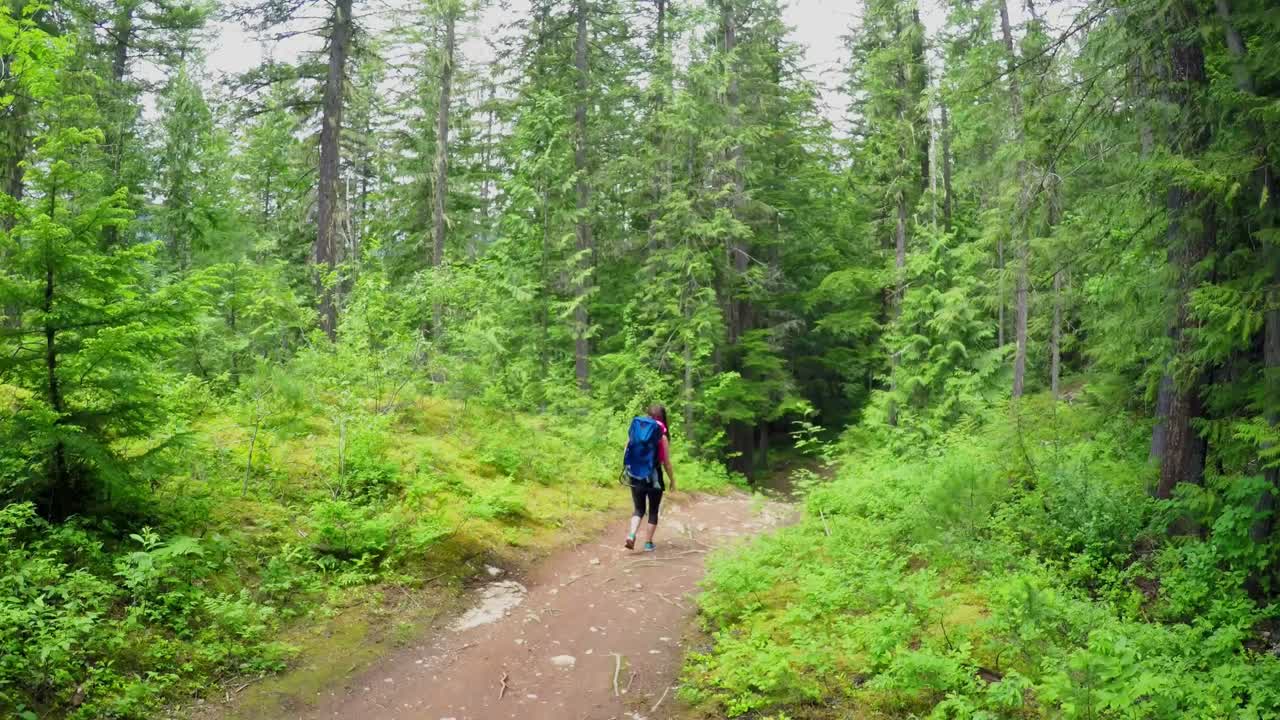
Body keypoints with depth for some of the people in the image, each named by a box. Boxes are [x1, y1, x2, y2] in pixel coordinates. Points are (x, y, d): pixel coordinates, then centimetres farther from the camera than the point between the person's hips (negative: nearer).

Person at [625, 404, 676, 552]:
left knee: (639, 509, 15)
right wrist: (672, 480, 8)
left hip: (637, 477, 3)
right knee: (653, 511, 14)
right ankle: (648, 543, 15)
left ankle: (631, 535, -7)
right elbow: (666, 462, -5)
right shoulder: (662, 436, -9)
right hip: (654, 477, -3)